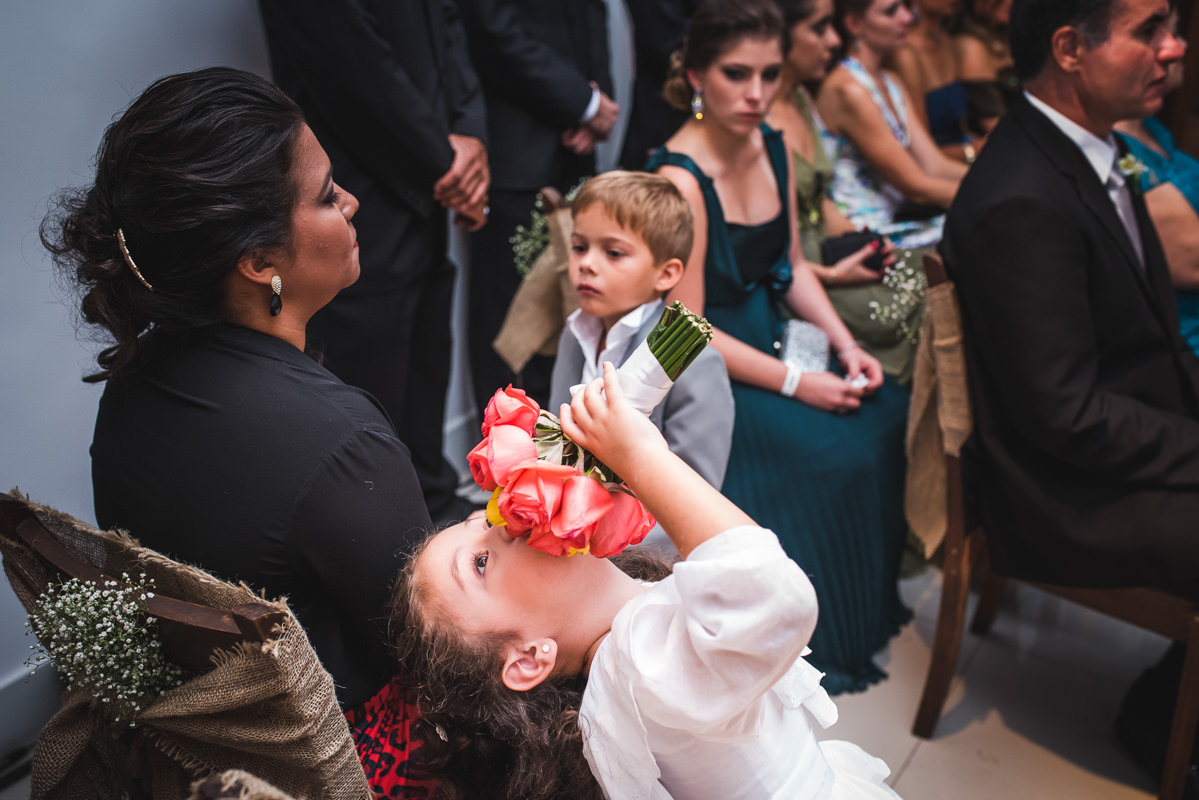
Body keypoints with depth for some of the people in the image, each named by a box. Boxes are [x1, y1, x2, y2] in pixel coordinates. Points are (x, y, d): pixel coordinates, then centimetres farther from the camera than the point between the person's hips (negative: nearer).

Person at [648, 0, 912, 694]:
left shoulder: (773, 146, 3)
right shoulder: (680, 177, -21)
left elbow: (792, 266, 12)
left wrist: (846, 344, -3)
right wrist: (795, 383, -21)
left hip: (769, 339, 8)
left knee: (893, 414, -7)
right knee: (835, 452, -21)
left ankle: (872, 596, 11)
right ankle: (823, 630, 0)